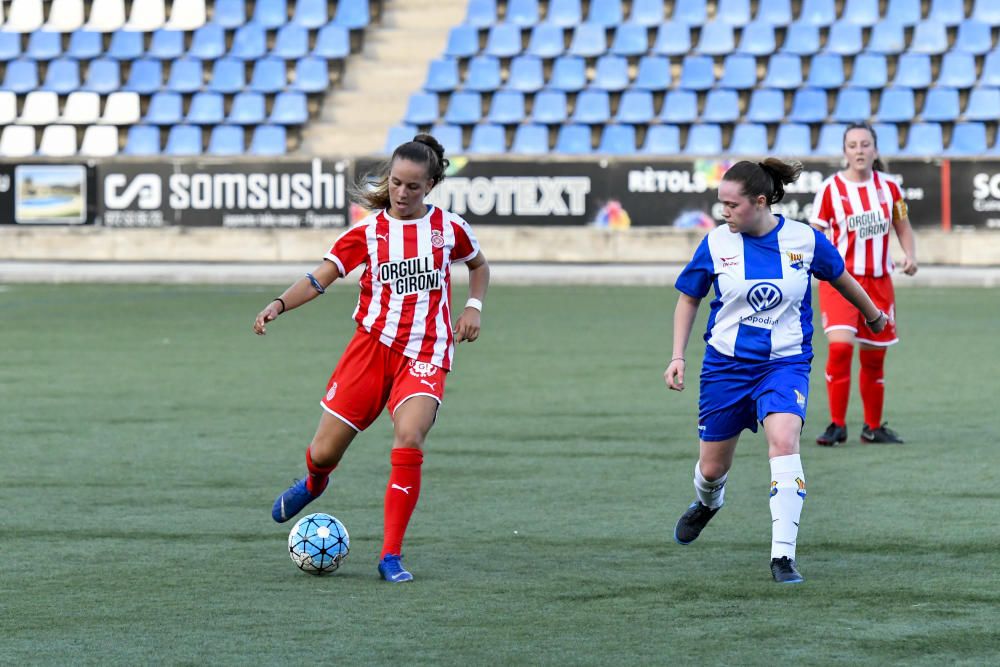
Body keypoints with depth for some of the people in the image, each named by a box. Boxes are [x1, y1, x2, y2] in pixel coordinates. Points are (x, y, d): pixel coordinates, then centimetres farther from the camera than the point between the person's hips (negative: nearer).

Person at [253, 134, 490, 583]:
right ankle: (313, 483, 43)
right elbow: (320, 279, -5)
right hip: (373, 344, 1)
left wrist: (473, 307, 8)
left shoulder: (448, 228, 5)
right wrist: (278, 305, -22)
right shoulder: (369, 231, 2)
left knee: (409, 437, -27)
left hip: (425, 355, -1)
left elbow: (479, 265, 25)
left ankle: (391, 556, -19)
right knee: (324, 451, 0)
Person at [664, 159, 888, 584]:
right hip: (726, 365, 2)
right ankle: (707, 503, 50)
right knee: (712, 467, 10)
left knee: (784, 441, -28)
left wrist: (873, 315, 29)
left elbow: (840, 278, 13)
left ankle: (783, 555, -26)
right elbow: (689, 298, 10)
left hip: (785, 363, -2)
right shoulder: (716, 243, -6)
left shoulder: (805, 240, -8)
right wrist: (678, 355, 1)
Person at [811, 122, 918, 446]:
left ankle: (874, 427, 25)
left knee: (874, 356, 9)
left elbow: (903, 226, 15)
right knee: (840, 345, -21)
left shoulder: (889, 187, 4)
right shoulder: (831, 188, -5)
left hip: (878, 281, 4)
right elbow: (816, 236, 1)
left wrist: (910, 255, -3)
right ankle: (837, 425, -11)